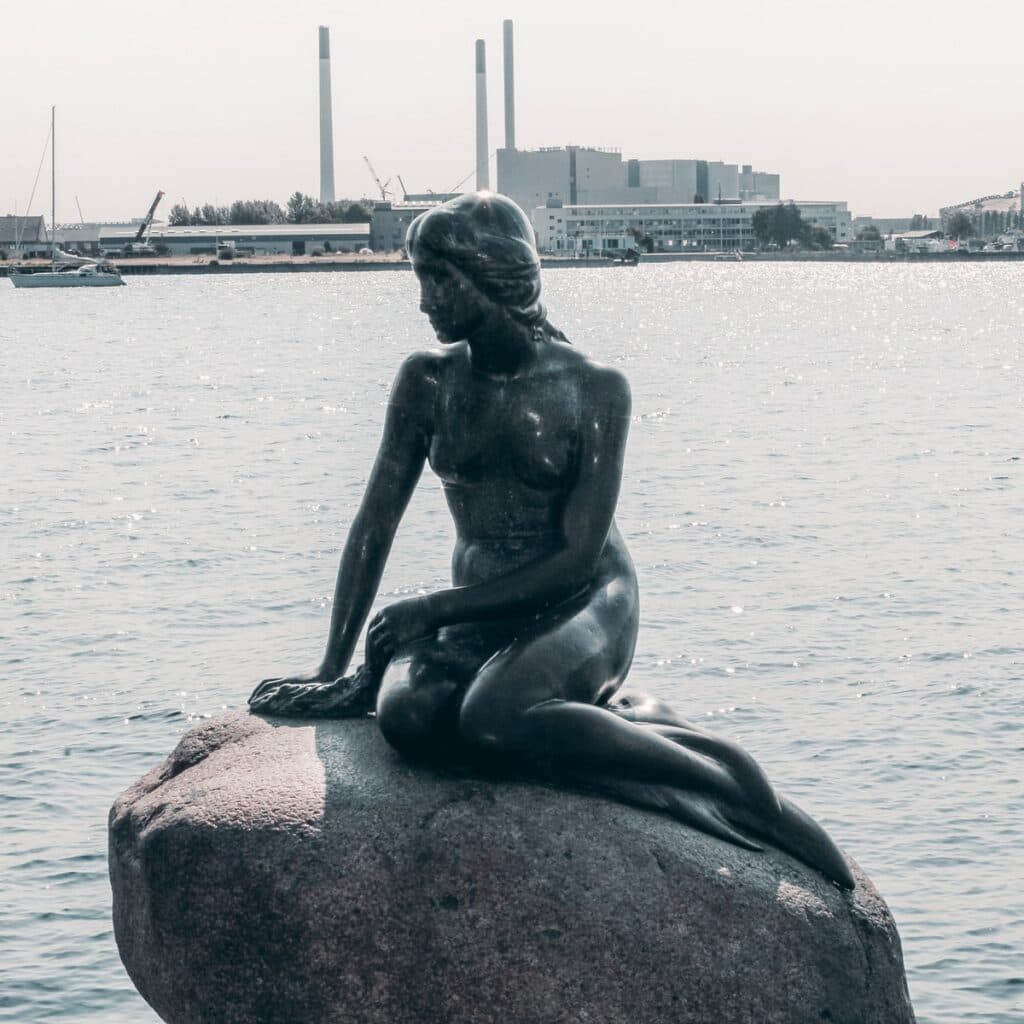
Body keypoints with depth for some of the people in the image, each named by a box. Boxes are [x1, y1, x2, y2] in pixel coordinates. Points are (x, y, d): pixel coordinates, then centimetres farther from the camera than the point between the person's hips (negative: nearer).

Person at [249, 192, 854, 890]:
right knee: (407, 715, -31)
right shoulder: (428, 382, 1)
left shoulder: (594, 389, -11)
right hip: (480, 612, 4)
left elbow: (578, 558, -14)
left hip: (585, 605, -4)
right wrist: (334, 670, -2)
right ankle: (624, 717, -14)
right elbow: (375, 526, 4)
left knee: (492, 718, -37)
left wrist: (434, 610, -17)